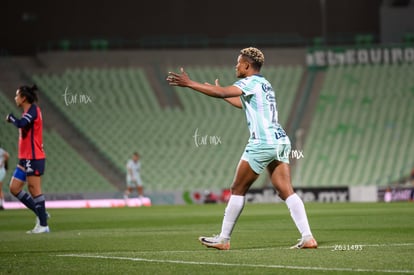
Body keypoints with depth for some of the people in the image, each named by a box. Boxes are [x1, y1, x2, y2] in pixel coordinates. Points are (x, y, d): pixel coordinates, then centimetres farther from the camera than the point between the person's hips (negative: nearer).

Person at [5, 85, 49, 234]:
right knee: (14, 188, 8)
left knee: (34, 189, -8)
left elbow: (21, 124, -28)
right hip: (25, 158, 10)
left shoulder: (33, 110, -13)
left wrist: (11, 117, -11)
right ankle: (41, 213, 14)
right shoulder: (28, 112, 15)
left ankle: (43, 225, -4)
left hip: (34, 158, -10)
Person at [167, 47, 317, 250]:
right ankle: (307, 238, -10)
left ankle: (223, 239, 8)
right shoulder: (264, 84, 22)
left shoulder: (251, 83, -6)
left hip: (262, 143, -9)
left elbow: (221, 93, -21)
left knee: (238, 190, 2)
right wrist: (221, 93, 46)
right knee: (286, 191, 1)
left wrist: (188, 83, -18)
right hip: (280, 141, 9)